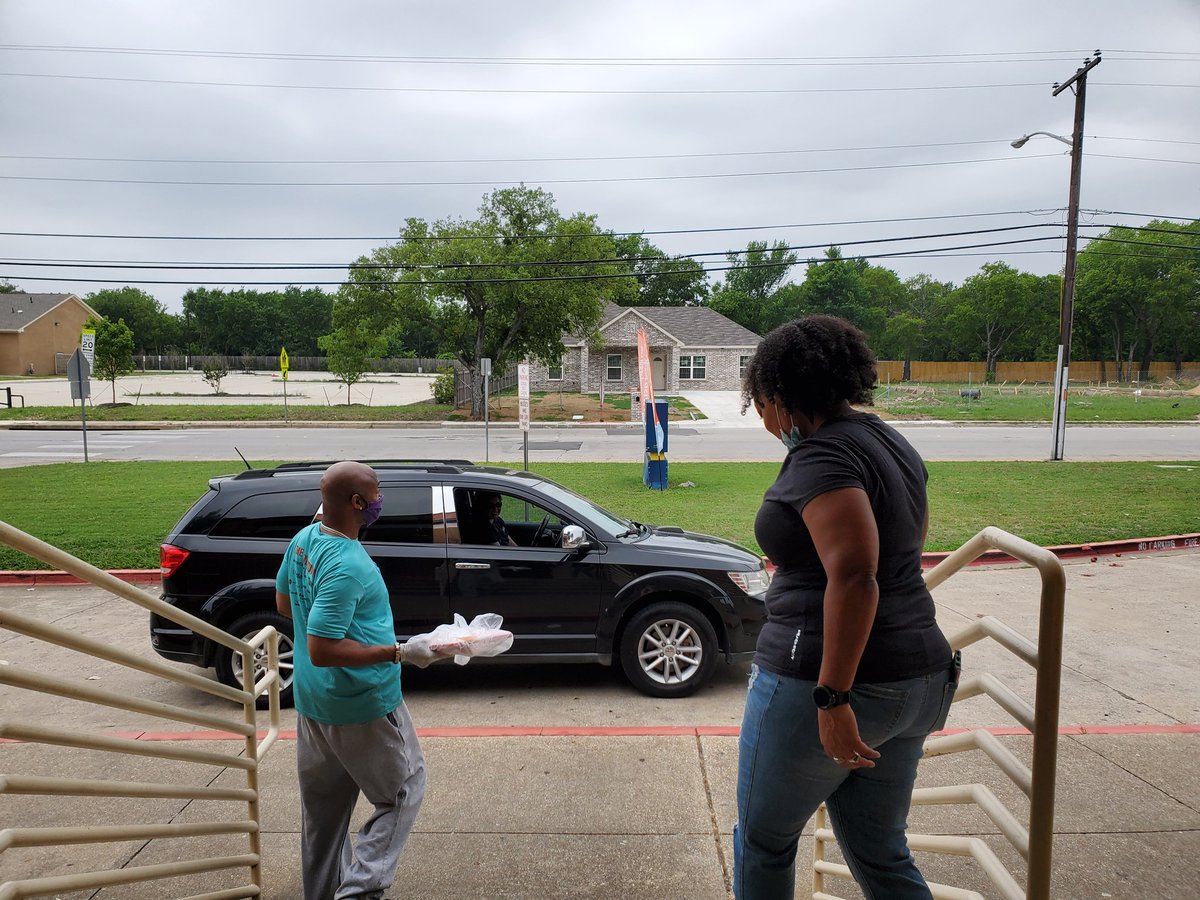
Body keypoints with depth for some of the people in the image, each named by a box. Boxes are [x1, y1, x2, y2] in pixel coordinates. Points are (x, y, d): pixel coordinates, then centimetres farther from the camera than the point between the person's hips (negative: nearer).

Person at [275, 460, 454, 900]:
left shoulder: (303, 540, -1)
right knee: (403, 791, 11)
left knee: (323, 806, 21)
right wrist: (398, 652, -25)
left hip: (312, 700, 9)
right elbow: (322, 651, -29)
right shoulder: (347, 566, -28)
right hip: (362, 707, -9)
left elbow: (284, 603, 14)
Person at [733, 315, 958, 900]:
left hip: (817, 681, -9)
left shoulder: (821, 455, -18)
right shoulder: (891, 443, 11)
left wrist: (832, 697, -26)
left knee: (763, 840, 15)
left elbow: (854, 575, -28)